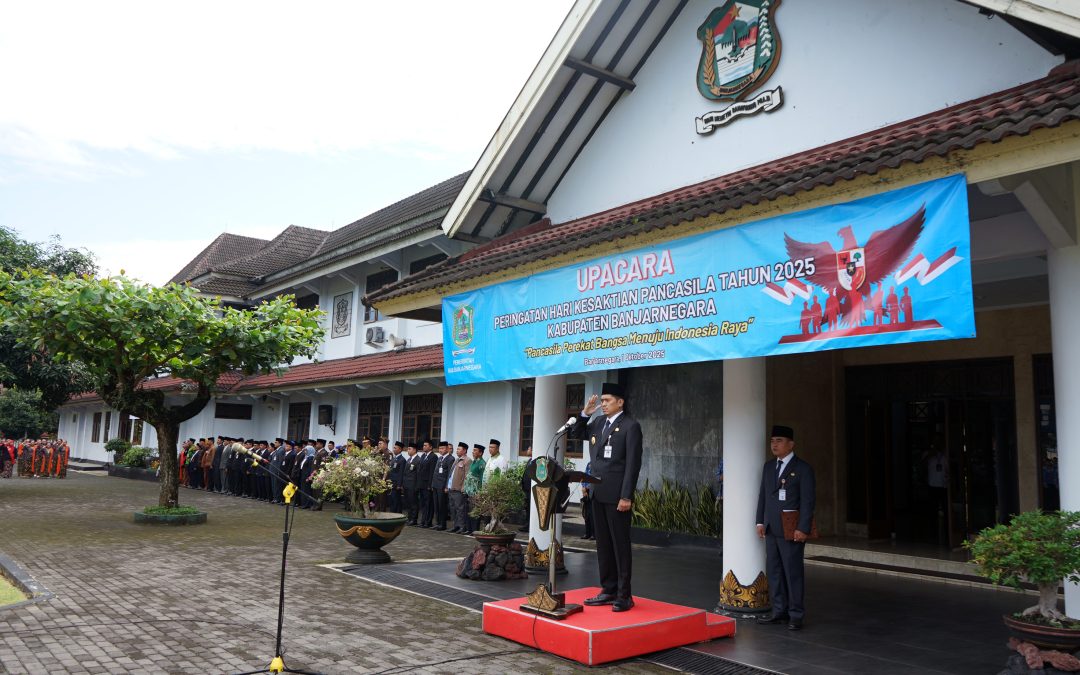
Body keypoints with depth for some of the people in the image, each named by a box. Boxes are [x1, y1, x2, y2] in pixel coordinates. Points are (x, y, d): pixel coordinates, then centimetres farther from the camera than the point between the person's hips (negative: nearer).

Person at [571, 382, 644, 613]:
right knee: (603, 544, 12)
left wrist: (626, 497, -18)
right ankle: (608, 590, 21)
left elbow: (633, 463, -13)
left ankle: (624, 595, 6)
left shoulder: (630, 426, -8)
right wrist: (585, 414, 8)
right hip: (598, 493, 7)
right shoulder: (599, 422, 13)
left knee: (620, 545, -1)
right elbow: (577, 433, 26)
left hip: (617, 495, -7)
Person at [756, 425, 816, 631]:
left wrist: (803, 529, -15)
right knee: (774, 571, 10)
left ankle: (795, 615, 9)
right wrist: (760, 521, 9)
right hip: (771, 529, 6)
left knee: (793, 573, 0)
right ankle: (779, 612, 19)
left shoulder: (803, 468, -6)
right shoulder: (769, 466, 13)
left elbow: (807, 500, -10)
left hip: (791, 530, -6)